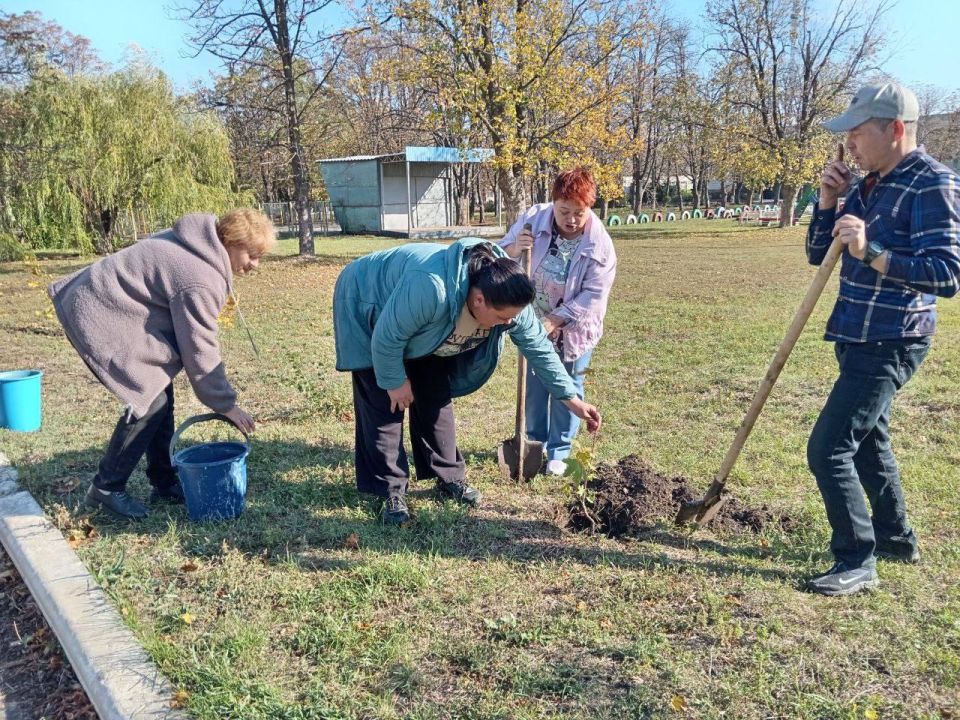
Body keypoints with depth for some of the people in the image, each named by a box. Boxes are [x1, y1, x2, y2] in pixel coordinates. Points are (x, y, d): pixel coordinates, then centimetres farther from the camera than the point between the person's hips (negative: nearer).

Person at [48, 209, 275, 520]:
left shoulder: (199, 241, 2)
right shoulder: (201, 281, -26)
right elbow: (200, 350, -21)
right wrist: (225, 403, -11)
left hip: (106, 302, 10)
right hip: (101, 319, -10)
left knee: (160, 394, 8)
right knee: (149, 402, -12)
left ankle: (163, 482, 18)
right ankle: (106, 488, 3)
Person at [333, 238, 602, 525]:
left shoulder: (508, 299, -23)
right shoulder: (430, 288, -46)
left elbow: (538, 347, -10)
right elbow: (387, 339, -33)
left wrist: (572, 398, -9)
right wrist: (395, 381, -18)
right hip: (369, 315, -6)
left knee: (436, 398, 5)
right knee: (385, 406, -9)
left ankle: (449, 476, 20)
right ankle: (391, 491, 2)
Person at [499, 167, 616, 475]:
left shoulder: (600, 244, -21)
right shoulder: (533, 219, -16)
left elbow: (593, 295, -20)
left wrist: (554, 321, -26)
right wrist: (515, 249, -30)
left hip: (572, 328, -2)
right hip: (533, 321, 3)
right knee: (534, 382, 16)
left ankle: (559, 452, 20)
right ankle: (534, 440, 34)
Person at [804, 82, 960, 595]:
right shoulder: (867, 186, 10)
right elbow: (818, 254, 12)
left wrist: (872, 253, -36)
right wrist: (828, 201, -3)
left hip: (889, 345, -10)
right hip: (859, 337, 10)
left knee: (827, 449, -12)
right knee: (867, 440, 22)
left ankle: (858, 562, 3)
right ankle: (895, 538, 41)